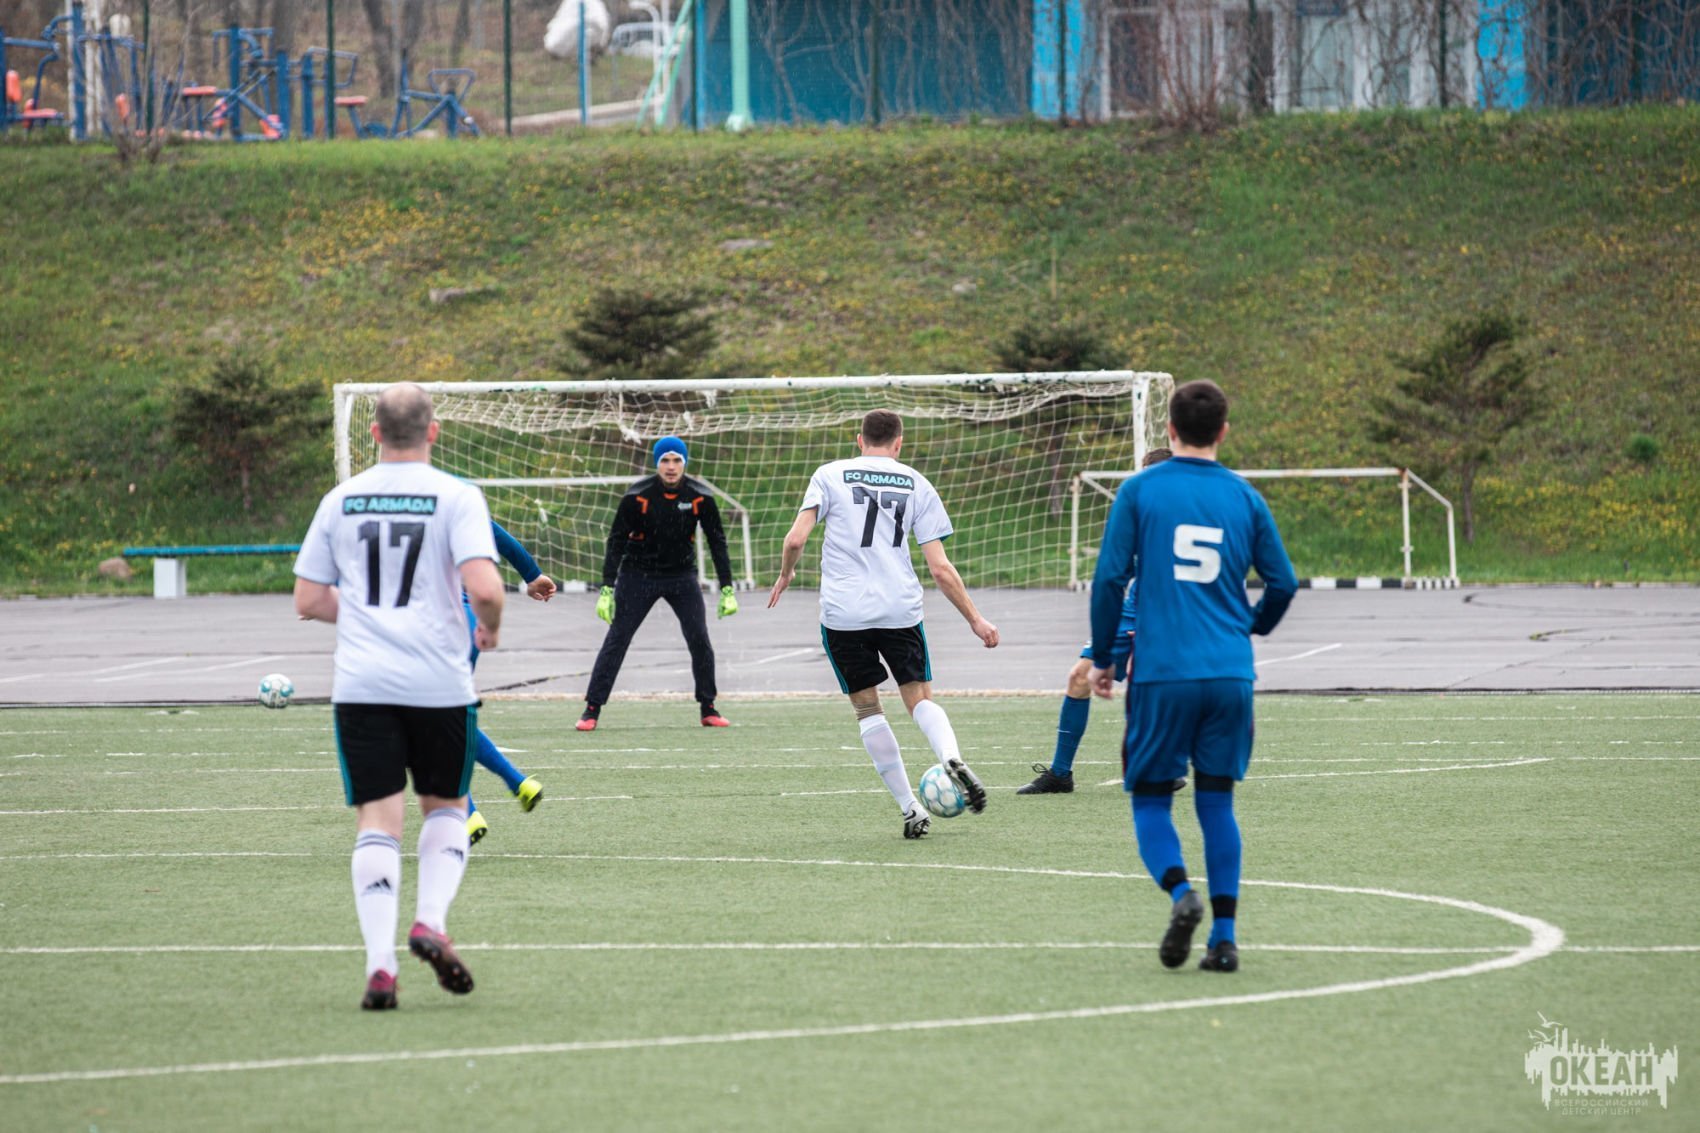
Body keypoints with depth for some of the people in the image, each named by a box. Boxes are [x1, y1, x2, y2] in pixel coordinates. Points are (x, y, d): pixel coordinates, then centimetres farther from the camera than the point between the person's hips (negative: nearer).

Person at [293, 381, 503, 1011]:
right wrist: (490, 628, 6)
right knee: (445, 806, 18)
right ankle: (431, 921, -3)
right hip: (439, 681, -1)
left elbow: (308, 600, 9)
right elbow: (483, 585, -15)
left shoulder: (341, 500, 7)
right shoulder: (455, 497, -3)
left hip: (361, 684, 1)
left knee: (377, 817, 1)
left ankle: (379, 962, -11)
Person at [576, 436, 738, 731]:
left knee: (699, 640, -5)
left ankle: (708, 709, 10)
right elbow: (616, 541, -11)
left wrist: (727, 591, -6)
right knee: (616, 639, -6)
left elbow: (717, 542, -2)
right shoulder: (637, 496, -16)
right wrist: (607, 590, -16)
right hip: (638, 575, -2)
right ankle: (592, 709, -2)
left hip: (682, 576, 2)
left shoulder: (700, 497, -10)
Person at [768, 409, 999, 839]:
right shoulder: (917, 485, 9)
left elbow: (796, 539, -4)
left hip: (842, 611, -1)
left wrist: (785, 576, 16)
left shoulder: (830, 476, 5)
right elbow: (940, 569, 5)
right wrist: (975, 620, 13)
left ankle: (910, 809, 5)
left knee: (867, 708, 10)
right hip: (900, 610, 1)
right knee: (920, 700, 11)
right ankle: (951, 756, -22)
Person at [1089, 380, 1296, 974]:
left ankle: (1180, 893, -22)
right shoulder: (1244, 497, 7)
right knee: (1217, 801, 11)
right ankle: (1224, 935, 3)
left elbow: (1110, 578, -3)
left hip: (1161, 674, -2)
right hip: (1230, 676, 2)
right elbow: (1282, 583, 10)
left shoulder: (1140, 491, 0)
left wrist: (1102, 657, 9)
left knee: (1151, 802, 6)